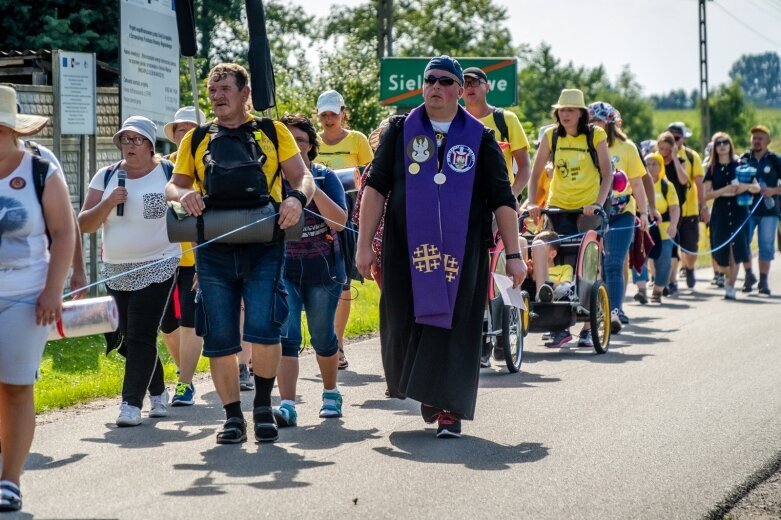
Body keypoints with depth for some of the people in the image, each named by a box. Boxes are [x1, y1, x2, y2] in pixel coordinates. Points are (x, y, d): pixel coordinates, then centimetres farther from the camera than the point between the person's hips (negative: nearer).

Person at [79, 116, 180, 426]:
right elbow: (84, 225, 3)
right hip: (116, 272, 5)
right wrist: (107, 203, -14)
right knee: (128, 339, 10)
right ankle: (157, 393, 29)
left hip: (157, 268, -5)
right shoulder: (106, 177, 6)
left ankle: (131, 403, -12)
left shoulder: (168, 173, -3)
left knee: (141, 335, -13)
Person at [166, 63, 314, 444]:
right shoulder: (196, 140, 17)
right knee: (219, 340, 1)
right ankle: (233, 417, 13)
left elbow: (303, 177, 7)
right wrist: (183, 194, -10)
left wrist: (297, 197, -16)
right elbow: (172, 186, 15)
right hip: (214, 252, 2)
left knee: (263, 330, -15)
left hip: (263, 247, -2)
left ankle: (263, 404, 7)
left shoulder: (272, 132, 11)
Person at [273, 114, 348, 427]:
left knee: (323, 337, 11)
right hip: (283, 269, 0)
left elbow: (339, 222, -13)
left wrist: (311, 187, -21)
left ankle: (331, 393, 34)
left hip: (323, 269, 0)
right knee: (285, 337, -13)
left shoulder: (325, 177, -1)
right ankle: (287, 406, -20)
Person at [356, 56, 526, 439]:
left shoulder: (479, 138, 5)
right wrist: (364, 244, -2)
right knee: (406, 323, 4)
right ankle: (423, 390, 28)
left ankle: (450, 410, 1)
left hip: (461, 254, -1)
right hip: (406, 250, 1)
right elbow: (376, 188, 5)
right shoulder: (400, 131, 7)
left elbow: (502, 201, 4)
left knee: (454, 329, -5)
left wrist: (513, 255, -2)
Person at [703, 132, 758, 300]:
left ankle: (730, 286, -7)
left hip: (739, 211, -1)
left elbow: (757, 188, 5)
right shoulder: (712, 169, 7)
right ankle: (729, 277, 28)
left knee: (736, 248, -12)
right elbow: (706, 194, -1)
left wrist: (746, 186, -16)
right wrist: (723, 190, -16)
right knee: (721, 251, -1)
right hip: (720, 212, 1)